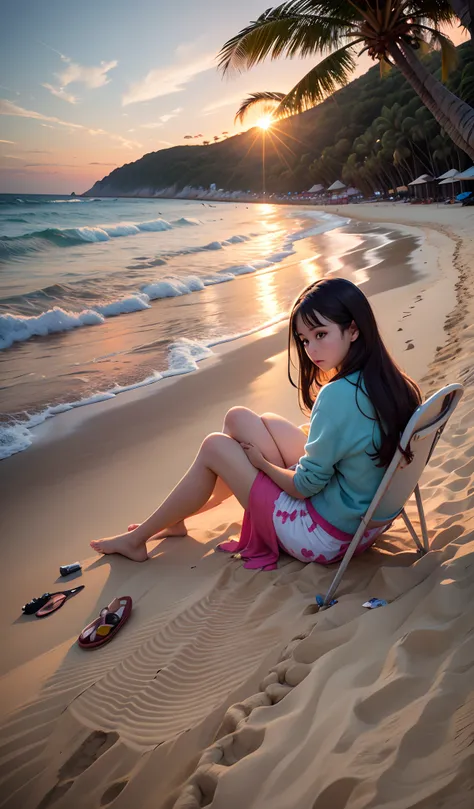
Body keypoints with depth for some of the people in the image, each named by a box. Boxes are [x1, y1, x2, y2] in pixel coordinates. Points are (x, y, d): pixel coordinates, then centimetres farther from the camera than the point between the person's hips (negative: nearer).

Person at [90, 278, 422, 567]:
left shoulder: (338, 395, -30)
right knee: (240, 419, 9)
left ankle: (137, 539, 22)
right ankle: (175, 518, 26)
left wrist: (262, 461, -3)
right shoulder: (389, 381, -4)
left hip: (324, 536, -8)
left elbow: (305, 486, -20)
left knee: (215, 447, 2)